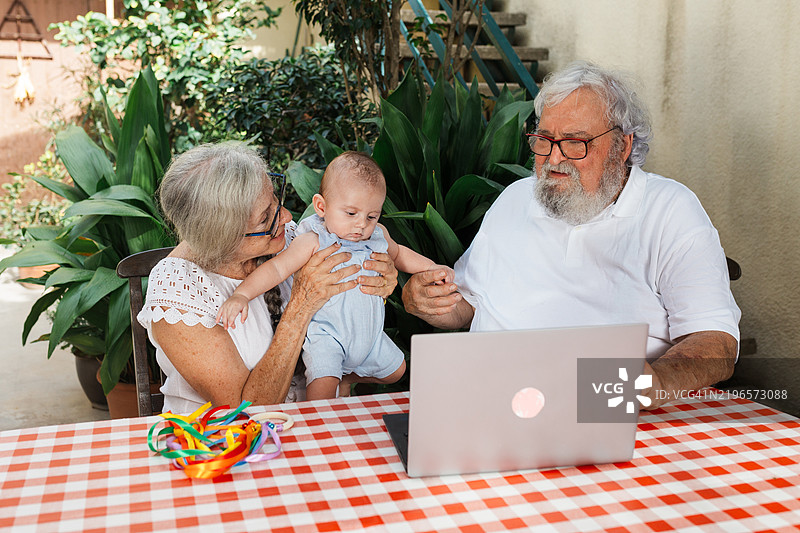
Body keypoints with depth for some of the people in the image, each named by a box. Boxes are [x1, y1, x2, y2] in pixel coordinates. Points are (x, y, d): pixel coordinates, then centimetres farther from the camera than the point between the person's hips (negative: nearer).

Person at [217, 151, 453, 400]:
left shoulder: (378, 235, -1)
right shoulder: (313, 242, -19)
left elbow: (398, 254, 21)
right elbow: (277, 268, -24)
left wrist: (432, 268, 12)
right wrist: (241, 295, -36)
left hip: (370, 333, 7)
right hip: (326, 335, -6)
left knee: (395, 371, 18)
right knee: (323, 383, -24)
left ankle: (348, 377, 37)